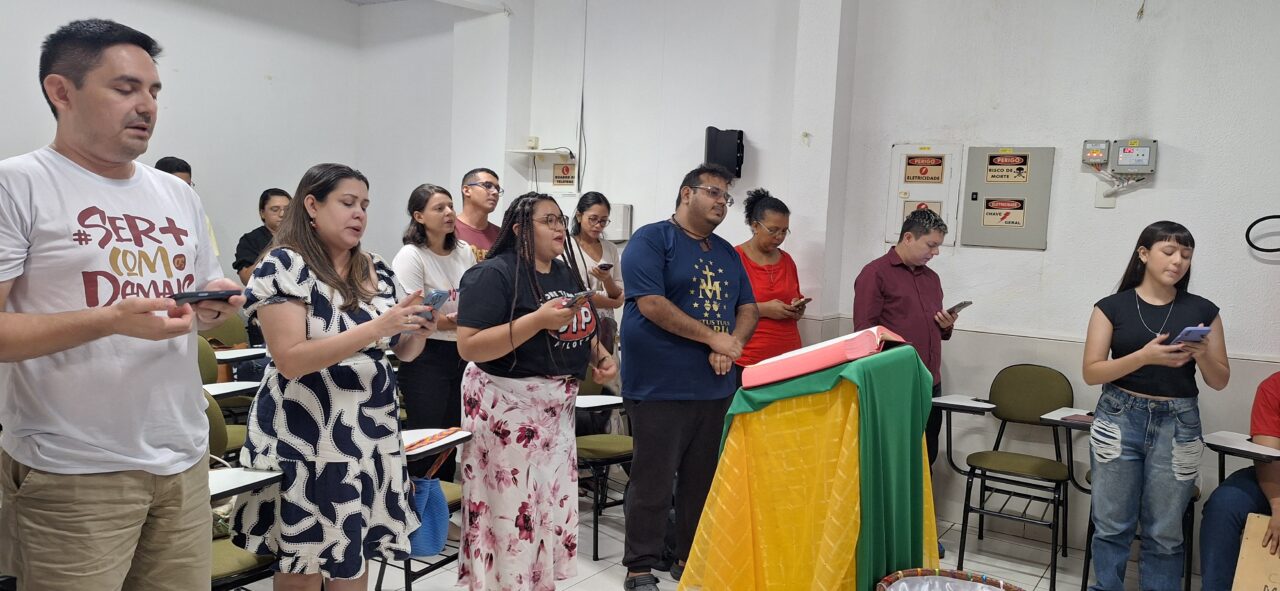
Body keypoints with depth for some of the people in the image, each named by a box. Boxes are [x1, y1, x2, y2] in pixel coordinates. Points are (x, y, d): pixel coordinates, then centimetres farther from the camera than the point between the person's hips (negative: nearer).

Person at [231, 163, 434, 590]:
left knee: (356, 556, 13)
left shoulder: (376, 272, 8)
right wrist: (376, 327, -25)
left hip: (371, 434, 5)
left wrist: (418, 330, -10)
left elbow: (402, 352, 13)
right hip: (306, 438, -5)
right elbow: (290, 360, -19)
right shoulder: (284, 265, -9)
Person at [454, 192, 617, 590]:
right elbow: (469, 347, -22)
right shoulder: (493, 274, -14)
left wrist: (599, 355, 3)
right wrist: (538, 320, -27)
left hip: (557, 405, 8)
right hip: (506, 406, -7)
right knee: (512, 512, -2)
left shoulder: (567, 273, 11)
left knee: (555, 507, 12)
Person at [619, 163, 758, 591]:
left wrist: (733, 345, -6)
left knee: (702, 479, 13)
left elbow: (748, 308, 16)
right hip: (660, 387, -7)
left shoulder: (727, 253, 17)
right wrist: (714, 337, -15)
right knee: (654, 483, 0)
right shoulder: (652, 240, -5)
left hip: (717, 387, 7)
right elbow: (650, 304, -17)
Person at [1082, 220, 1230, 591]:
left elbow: (1220, 382, 8)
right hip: (1120, 419, -1)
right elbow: (1091, 373, -5)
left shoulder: (1203, 310, 5)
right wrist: (1145, 356, -19)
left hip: (1178, 424, 1)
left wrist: (1203, 355, -13)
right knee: (1112, 525, 5)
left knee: (1164, 532, 5)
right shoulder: (1112, 306, 0)